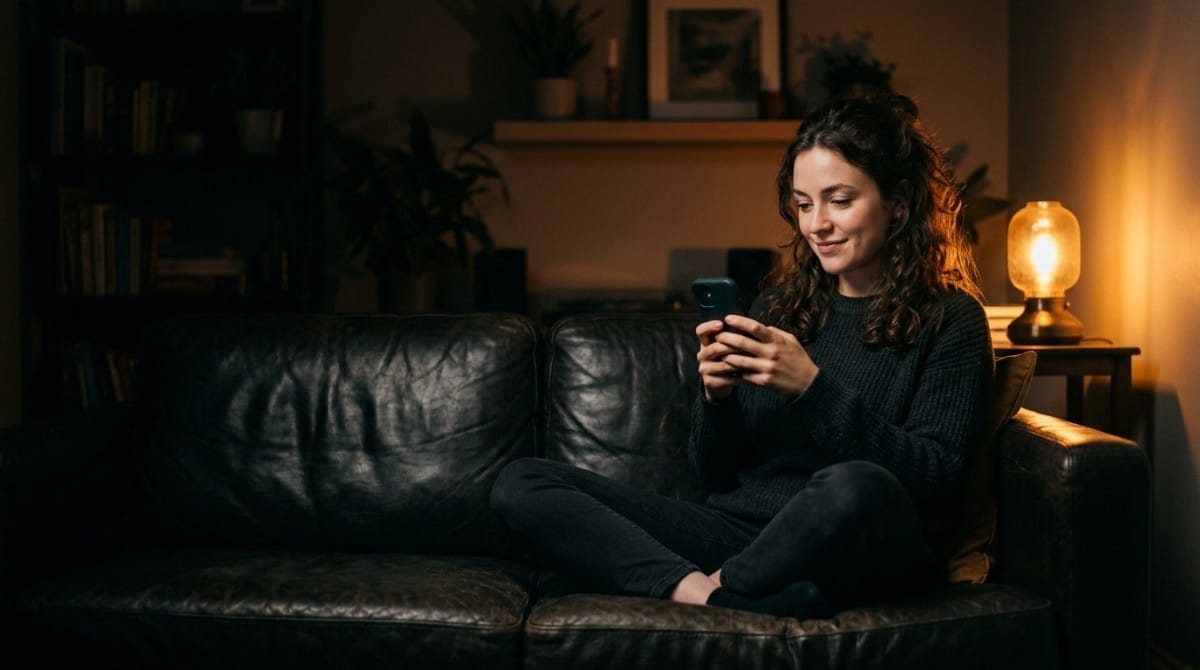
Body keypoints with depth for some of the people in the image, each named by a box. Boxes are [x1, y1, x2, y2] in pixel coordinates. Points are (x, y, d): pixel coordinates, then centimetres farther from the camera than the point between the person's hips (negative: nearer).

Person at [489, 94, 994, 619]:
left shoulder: (950, 319, 2)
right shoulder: (779, 303, 13)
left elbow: (935, 477, -11)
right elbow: (715, 474, 13)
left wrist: (812, 389, -18)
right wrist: (717, 395, -8)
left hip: (862, 555, -4)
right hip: (735, 530, 5)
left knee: (857, 487, -41)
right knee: (520, 483, -9)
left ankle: (713, 593, -15)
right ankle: (698, 589, -29)